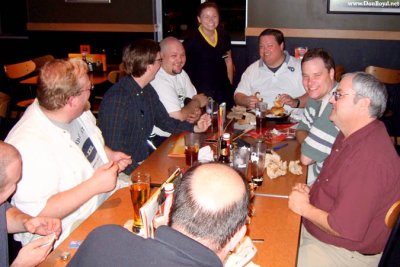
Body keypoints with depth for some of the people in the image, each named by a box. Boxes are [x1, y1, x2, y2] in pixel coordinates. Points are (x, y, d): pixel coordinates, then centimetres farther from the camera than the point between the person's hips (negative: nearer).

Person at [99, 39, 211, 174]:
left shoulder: (148, 91, 6)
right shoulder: (117, 98, -22)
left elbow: (164, 120, 20)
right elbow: (113, 150, -23)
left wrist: (195, 128, 9)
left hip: (146, 160, 8)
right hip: (128, 172, -8)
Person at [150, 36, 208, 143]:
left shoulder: (181, 73, 7)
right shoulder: (158, 80, -22)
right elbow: (178, 117, -23)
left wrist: (196, 112, -11)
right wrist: (197, 102, -5)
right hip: (162, 140, -8)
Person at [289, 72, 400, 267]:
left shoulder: (370, 159, -31)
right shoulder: (350, 135, 3)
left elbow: (347, 229, -30)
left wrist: (305, 208, -15)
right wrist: (310, 192, -1)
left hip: (344, 251, -9)